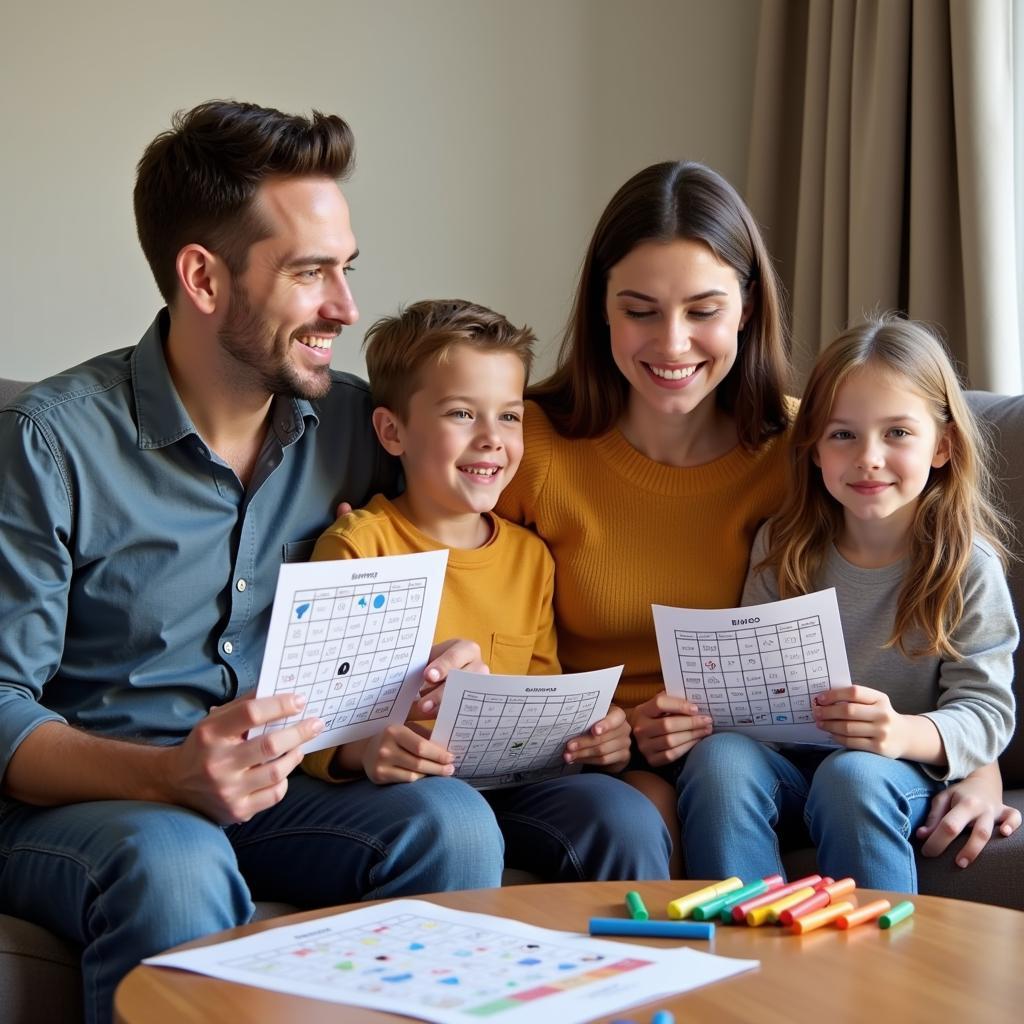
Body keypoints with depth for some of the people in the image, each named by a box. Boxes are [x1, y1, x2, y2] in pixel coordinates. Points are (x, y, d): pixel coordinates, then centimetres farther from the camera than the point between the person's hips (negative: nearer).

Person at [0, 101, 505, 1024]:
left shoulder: (354, 422, 4)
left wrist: (442, 674, -10)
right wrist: (170, 777, -31)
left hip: (283, 783, 4)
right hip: (77, 797, -4)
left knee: (452, 821, -25)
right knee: (173, 865, -37)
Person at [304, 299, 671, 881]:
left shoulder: (531, 556, 15)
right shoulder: (360, 545, -3)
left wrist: (590, 735, 0)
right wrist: (360, 750, -30)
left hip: (512, 783, 5)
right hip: (404, 788, -4)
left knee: (627, 819, -22)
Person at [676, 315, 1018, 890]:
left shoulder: (968, 566, -4)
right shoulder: (782, 546, 5)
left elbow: (989, 711, -8)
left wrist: (905, 733, -29)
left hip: (905, 771, -3)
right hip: (787, 757, 3)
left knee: (852, 778, -35)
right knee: (718, 758, -29)